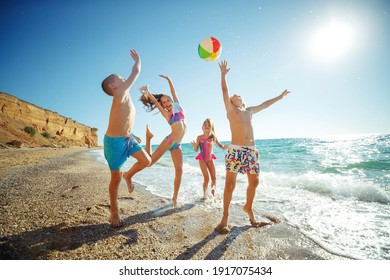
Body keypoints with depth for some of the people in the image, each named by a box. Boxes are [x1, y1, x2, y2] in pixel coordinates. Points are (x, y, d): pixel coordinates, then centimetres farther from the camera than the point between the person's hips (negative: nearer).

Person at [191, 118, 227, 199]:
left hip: (210, 159, 3)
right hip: (202, 159, -3)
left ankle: (213, 194, 21)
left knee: (214, 177, 1)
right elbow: (196, 150, -3)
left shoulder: (213, 137, -2)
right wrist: (195, 146, -26)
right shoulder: (200, 137, -7)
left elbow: (219, 145, 11)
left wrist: (224, 147, -11)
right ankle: (204, 195, 9)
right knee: (206, 178, -9)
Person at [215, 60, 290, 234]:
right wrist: (223, 74, 3)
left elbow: (264, 104, 34)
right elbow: (225, 91, 4)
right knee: (230, 184, -7)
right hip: (235, 150, -5)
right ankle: (225, 216, 3)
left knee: (254, 182, 9)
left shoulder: (249, 111, 24)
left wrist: (279, 97, 43)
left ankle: (248, 208, 31)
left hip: (252, 151, 6)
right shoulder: (230, 110, 10)